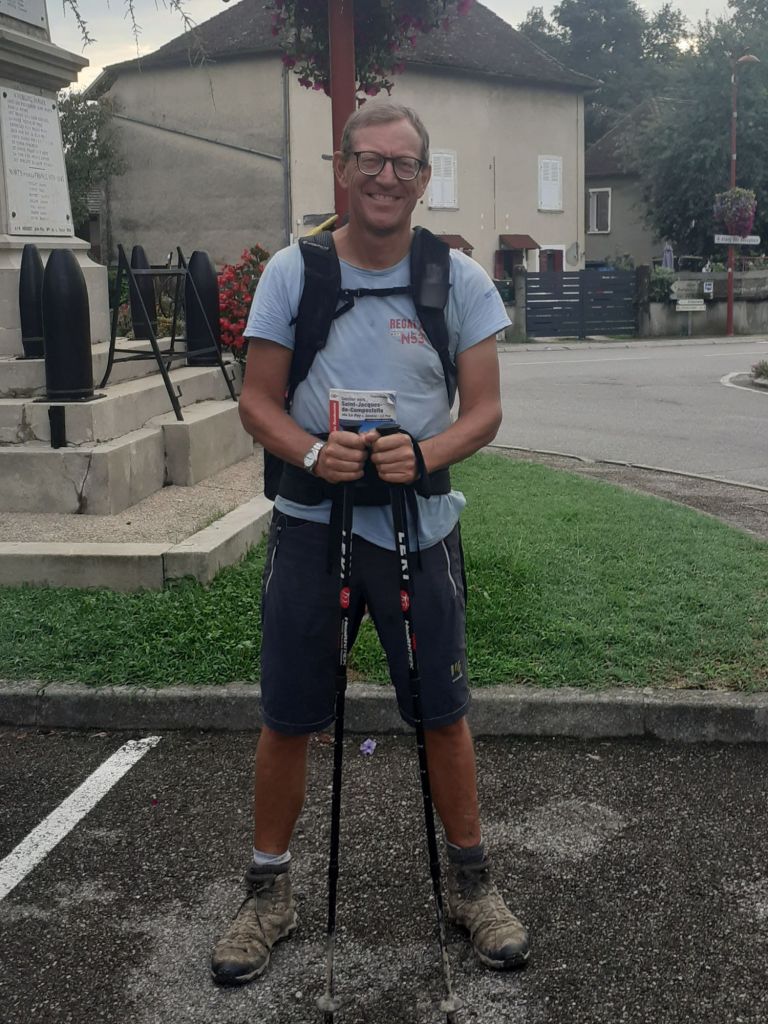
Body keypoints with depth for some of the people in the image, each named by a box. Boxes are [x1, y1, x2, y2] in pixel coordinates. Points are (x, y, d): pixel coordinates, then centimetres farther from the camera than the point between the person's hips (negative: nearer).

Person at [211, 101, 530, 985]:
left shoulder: (459, 279, 0)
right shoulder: (292, 271, 0)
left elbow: (483, 409, -2)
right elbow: (257, 400, 1)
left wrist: (424, 454, -22)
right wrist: (312, 453, -19)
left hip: (421, 525, 0)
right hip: (310, 523, 0)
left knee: (443, 713, 10)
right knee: (287, 719, 8)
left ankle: (470, 880, 30)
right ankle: (268, 891, 27)